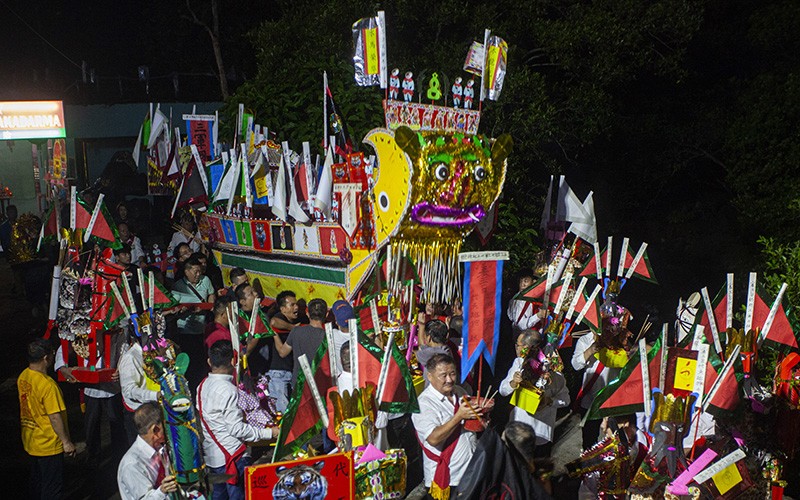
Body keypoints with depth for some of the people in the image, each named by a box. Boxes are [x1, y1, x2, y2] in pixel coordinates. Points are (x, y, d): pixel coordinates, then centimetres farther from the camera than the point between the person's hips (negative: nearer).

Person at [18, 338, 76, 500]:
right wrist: (66, 441, -15)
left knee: (37, 479, 26)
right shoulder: (47, 385, -28)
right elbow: (55, 417, -24)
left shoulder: (23, 376, -3)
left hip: (30, 440, 8)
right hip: (48, 444, -8)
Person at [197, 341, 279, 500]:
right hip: (233, 457, -9)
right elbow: (237, 429, -20)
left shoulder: (202, 385, 6)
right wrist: (268, 433, -15)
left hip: (211, 455, 9)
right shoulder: (228, 390, -20)